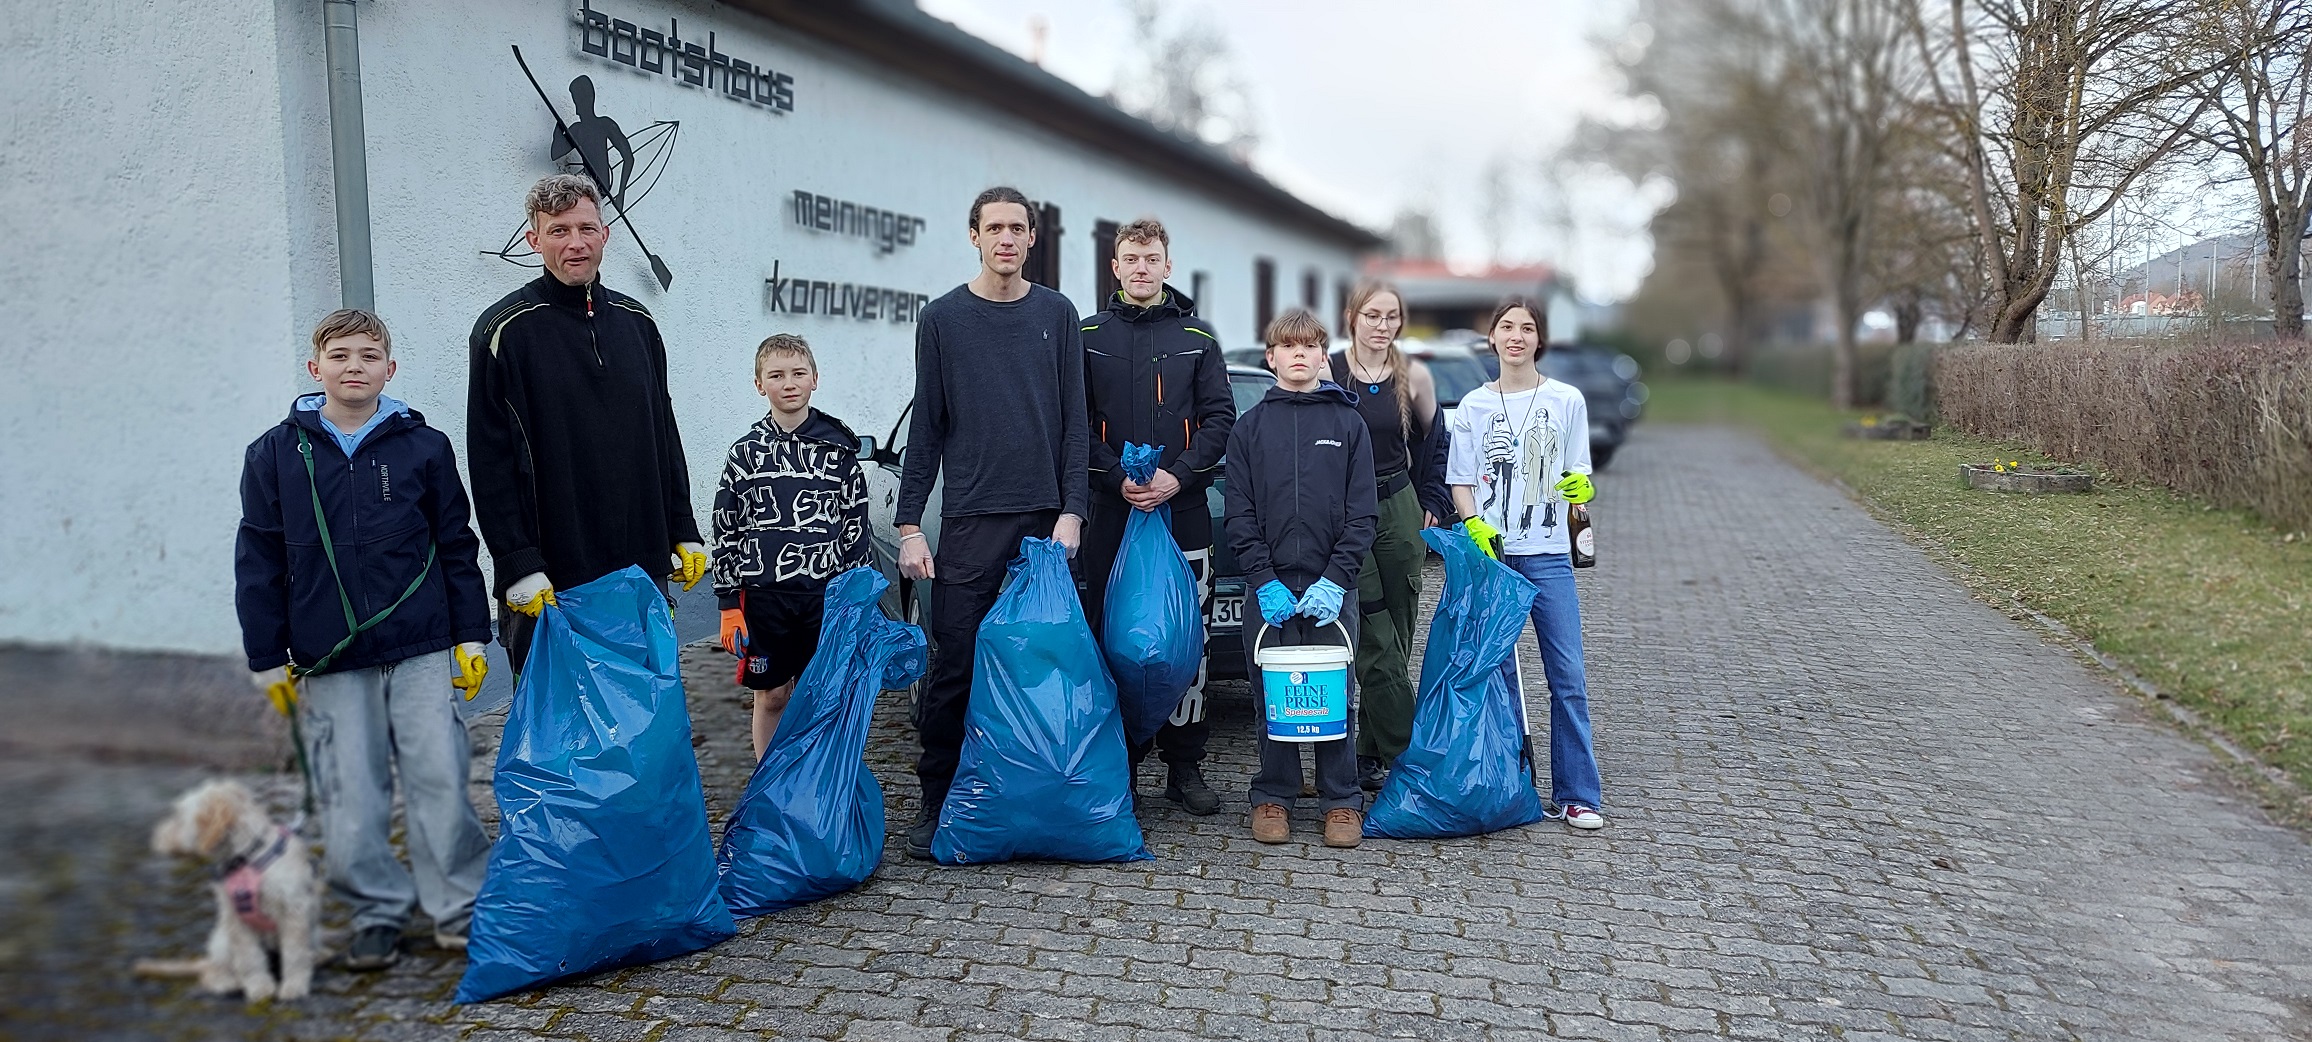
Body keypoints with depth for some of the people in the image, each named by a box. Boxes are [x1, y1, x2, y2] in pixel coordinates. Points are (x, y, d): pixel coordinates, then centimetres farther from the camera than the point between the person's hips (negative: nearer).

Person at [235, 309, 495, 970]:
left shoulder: (423, 447, 3)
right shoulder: (275, 454, 4)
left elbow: (457, 548, 7)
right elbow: (259, 562, 6)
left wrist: (471, 637, 4)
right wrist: (267, 659, 4)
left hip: (422, 650, -1)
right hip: (328, 660, 1)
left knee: (440, 779, 0)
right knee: (349, 794, 4)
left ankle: (459, 906, 14)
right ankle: (377, 913, 20)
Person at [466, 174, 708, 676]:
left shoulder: (636, 322, 11)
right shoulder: (506, 330, -4)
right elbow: (490, 461, -7)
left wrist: (684, 532, 12)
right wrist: (518, 565, -13)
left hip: (642, 564, 5)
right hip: (551, 577, -5)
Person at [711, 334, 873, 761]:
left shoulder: (839, 448, 3)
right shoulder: (745, 453, 3)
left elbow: (857, 525, 6)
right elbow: (726, 533, 4)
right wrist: (729, 605, 0)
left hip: (827, 592, 0)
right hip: (764, 596, 0)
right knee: (771, 696, 9)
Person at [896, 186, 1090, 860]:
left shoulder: (1056, 315, 9)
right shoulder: (943, 318, 6)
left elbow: (1074, 423, 7)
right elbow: (926, 429, 5)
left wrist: (1071, 511, -3)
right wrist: (909, 525, -1)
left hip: (1046, 519, 1)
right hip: (969, 519, -1)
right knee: (953, 666, -2)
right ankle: (936, 802, 8)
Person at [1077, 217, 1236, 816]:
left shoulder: (1196, 337, 9)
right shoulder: (1090, 337, 8)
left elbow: (1220, 418, 4)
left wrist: (1177, 476, -10)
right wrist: (1118, 480, -10)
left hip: (1184, 507, 0)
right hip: (1112, 508, 0)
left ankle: (1185, 767, 12)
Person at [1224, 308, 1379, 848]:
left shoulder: (1348, 423, 7)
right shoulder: (1250, 426, 8)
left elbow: (1363, 513, 2)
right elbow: (1239, 515, 3)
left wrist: (1335, 580, -9)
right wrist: (1264, 582, -9)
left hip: (1331, 588, 0)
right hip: (1270, 587, 1)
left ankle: (1341, 802, 14)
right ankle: (1273, 798, 17)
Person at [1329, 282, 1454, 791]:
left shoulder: (1414, 376, 3)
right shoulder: (1327, 373, -5)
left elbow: (1433, 442, 17)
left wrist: (1432, 504, 11)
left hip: (1399, 512, 3)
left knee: (1396, 638, 6)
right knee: (1376, 644, -7)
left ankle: (1372, 756, 17)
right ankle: (1402, 756, -1)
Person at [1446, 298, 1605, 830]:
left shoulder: (1566, 401, 5)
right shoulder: (1474, 406, 7)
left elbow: (1576, 478, 9)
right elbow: (1460, 481, 8)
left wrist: (1580, 487, -14)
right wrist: (1475, 525, -9)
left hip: (1548, 556, -1)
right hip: (1489, 553, 1)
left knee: (1568, 677, -4)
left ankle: (1576, 794, 3)